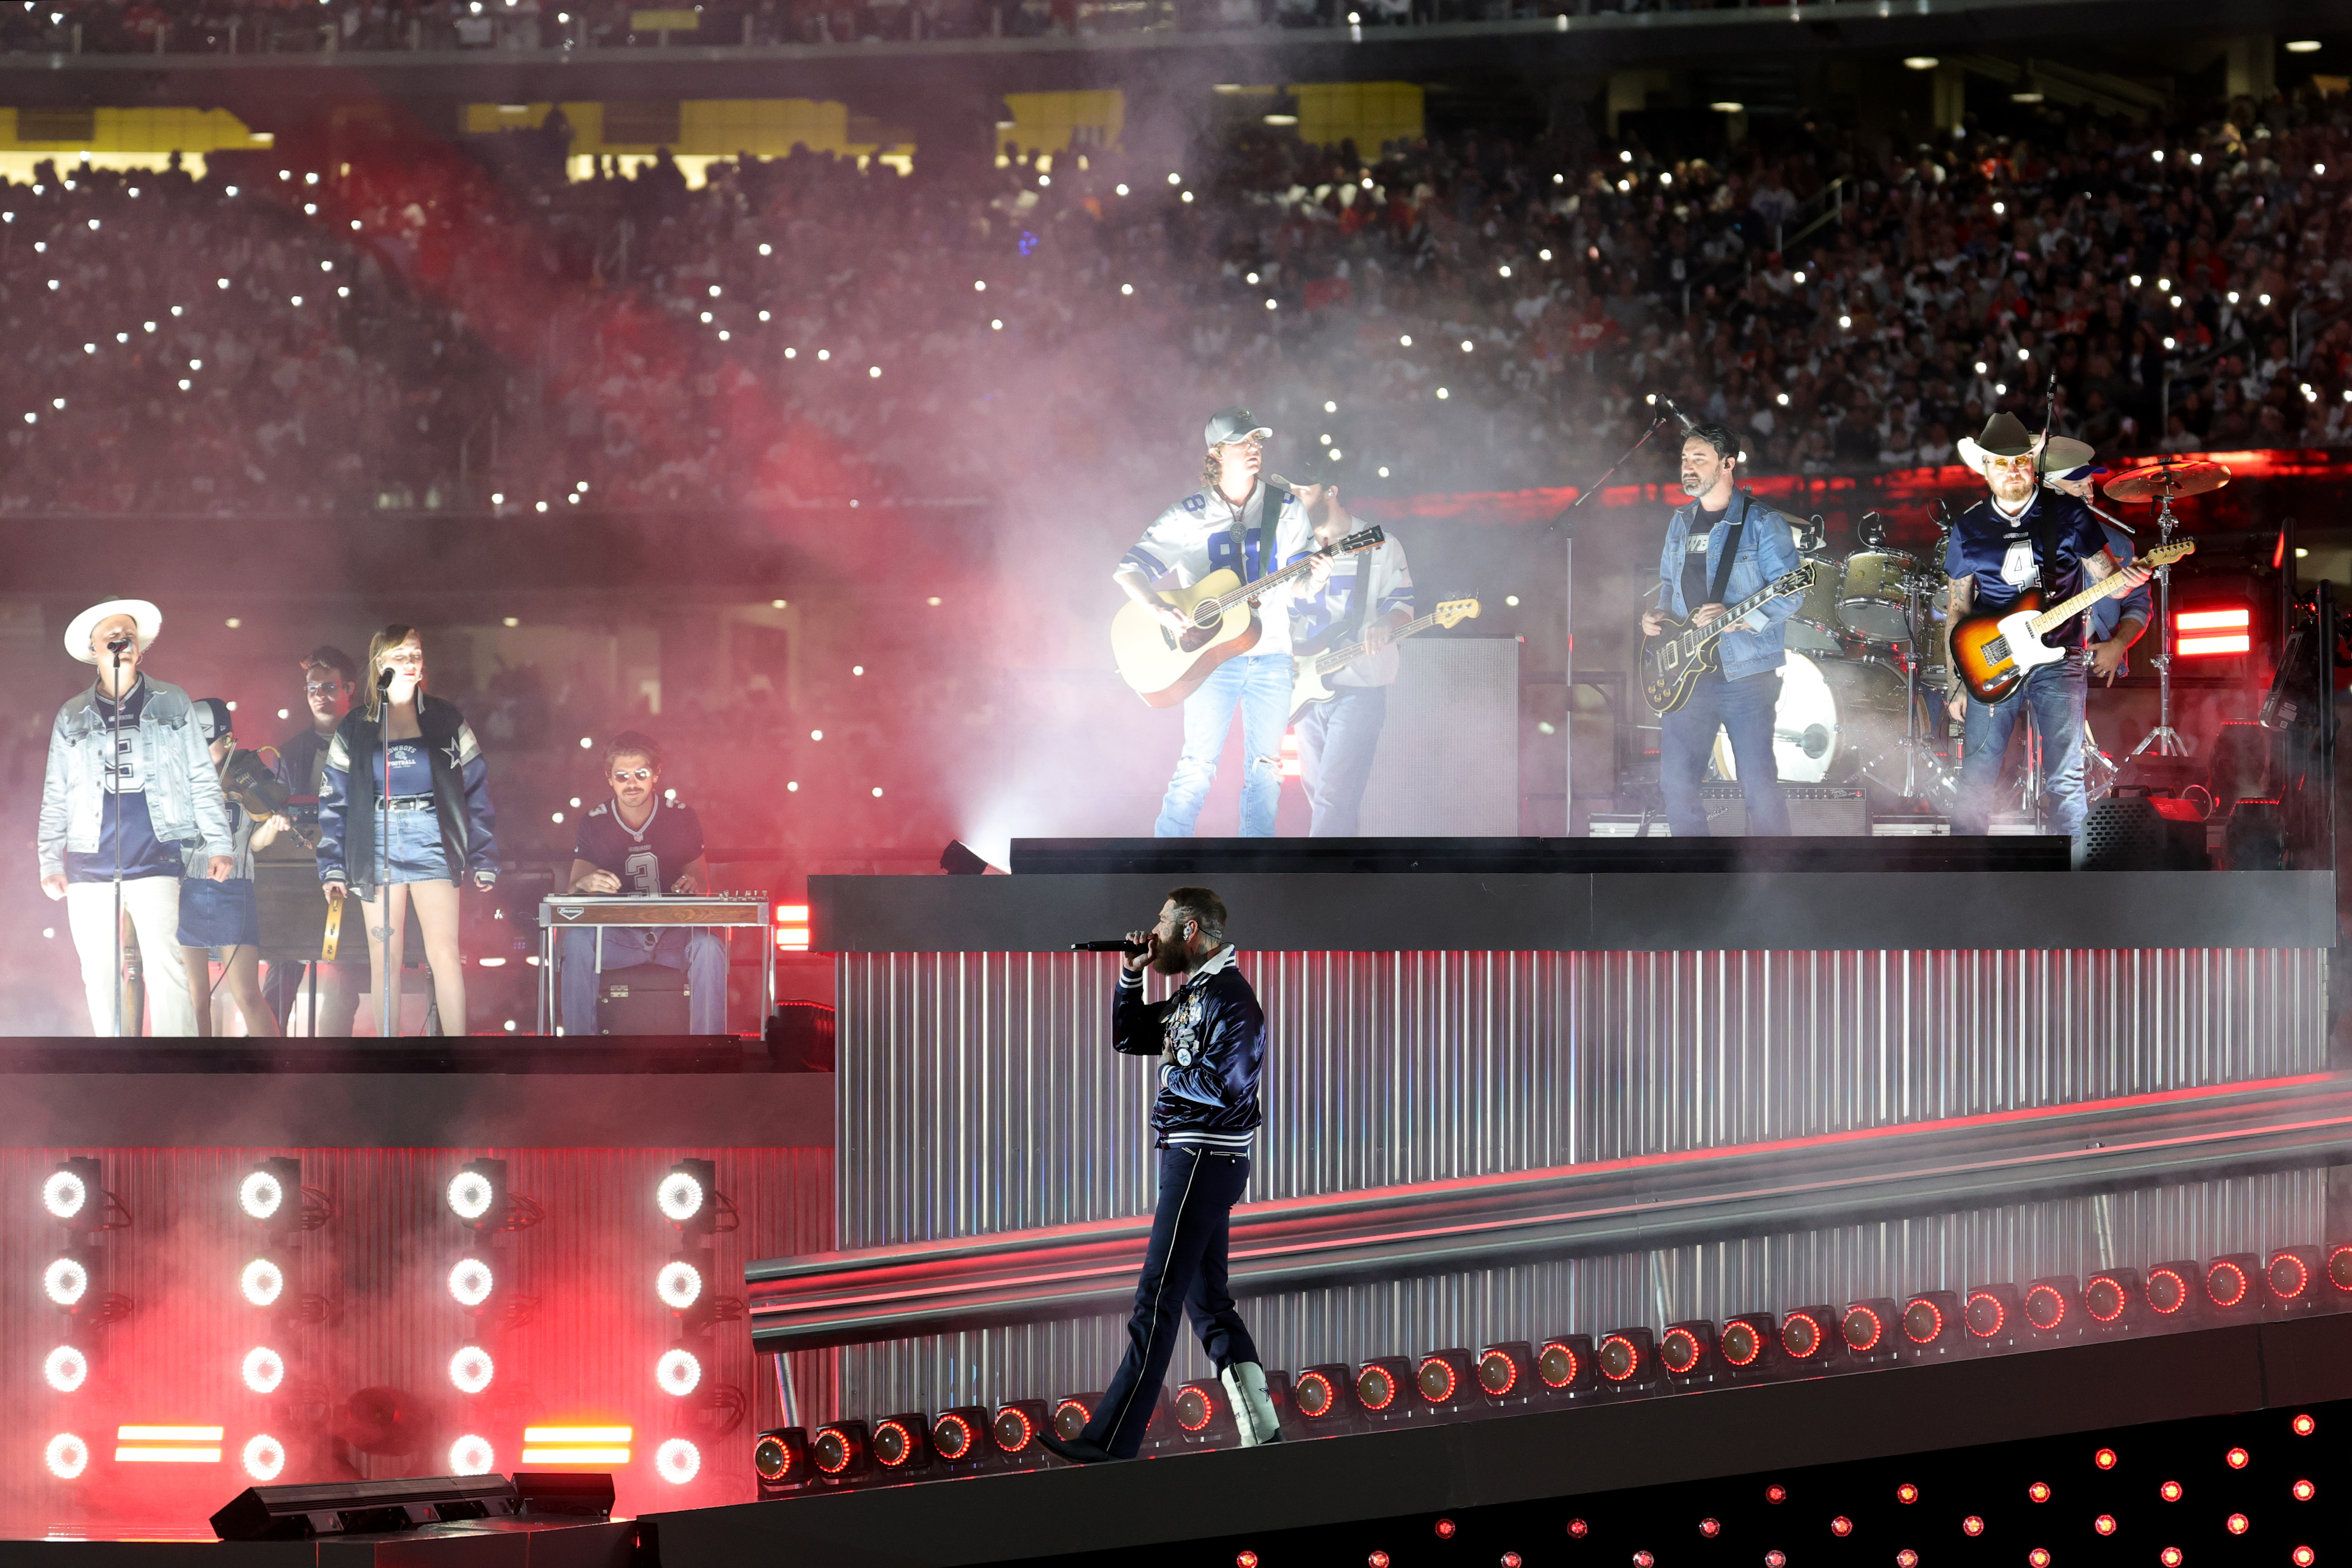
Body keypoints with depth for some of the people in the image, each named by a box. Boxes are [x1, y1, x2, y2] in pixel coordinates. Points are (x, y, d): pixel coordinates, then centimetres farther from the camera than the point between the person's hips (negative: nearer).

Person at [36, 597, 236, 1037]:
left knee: (164, 967, -14)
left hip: (155, 858, -2)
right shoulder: (72, 717, 14)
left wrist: (218, 845, 1)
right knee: (99, 976, 1)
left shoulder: (172, 704, 11)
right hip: (89, 864, 2)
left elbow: (202, 780, 10)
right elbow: (55, 797, 15)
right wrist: (50, 863, 6)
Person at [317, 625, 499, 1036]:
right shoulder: (355, 729, 8)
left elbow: (477, 790, 6)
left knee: (444, 953, -11)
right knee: (384, 961, 1)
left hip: (432, 842, -1)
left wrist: (484, 860, 0)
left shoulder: (446, 722, 6)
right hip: (377, 847, 1)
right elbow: (334, 800, 9)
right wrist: (332, 867, 2)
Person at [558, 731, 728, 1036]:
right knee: (577, 940, -32)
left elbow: (702, 885, 10)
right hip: (616, 937, 0)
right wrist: (584, 883, -29)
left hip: (674, 933, 0)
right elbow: (571, 891, -3)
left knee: (709, 946, -34)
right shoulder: (594, 825, 2)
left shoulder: (682, 818, 4)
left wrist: (693, 885, -16)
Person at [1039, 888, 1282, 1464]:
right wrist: (1132, 975, 11)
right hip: (1192, 1156, 10)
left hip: (1206, 1158, -10)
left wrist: (1173, 1072, -9)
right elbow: (1129, 1038, 24)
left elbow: (1226, 1085, -24)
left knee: (1156, 1300, -9)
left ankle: (1110, 1443, -10)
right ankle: (1262, 1430, 9)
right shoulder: (1191, 994, 16)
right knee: (1208, 1303, 11)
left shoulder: (1228, 996, -15)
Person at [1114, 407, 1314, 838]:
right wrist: (1157, 609, -21)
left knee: (1265, 767, 2)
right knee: (1197, 766, -7)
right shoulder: (1188, 517, -2)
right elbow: (1129, 570, -3)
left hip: (1270, 653, 3)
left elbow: (1293, 584, 7)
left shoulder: (1286, 509, 5)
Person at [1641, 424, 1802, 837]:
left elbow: (1788, 596, -12)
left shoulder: (1761, 523, -6)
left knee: (1759, 786, -8)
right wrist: (1658, 615, 7)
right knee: (1676, 782, 3)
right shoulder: (1680, 523, 16)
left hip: (1746, 674, -6)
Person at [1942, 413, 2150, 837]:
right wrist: (1958, 682, 6)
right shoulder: (1969, 528, 8)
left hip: (2058, 661, -1)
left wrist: (2128, 577, -21)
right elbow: (1957, 611, 12)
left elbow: (2107, 579, 4)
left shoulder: (2068, 513, 4)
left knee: (2065, 781, -5)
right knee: (1976, 781, -3)